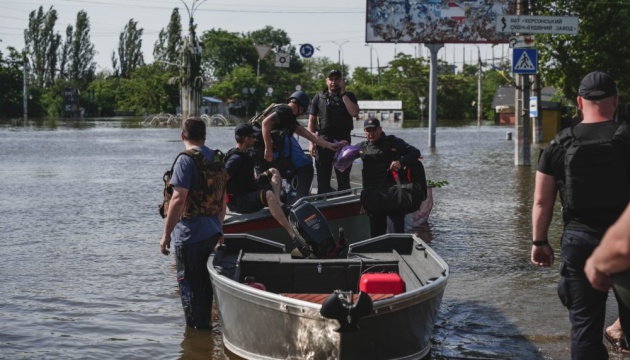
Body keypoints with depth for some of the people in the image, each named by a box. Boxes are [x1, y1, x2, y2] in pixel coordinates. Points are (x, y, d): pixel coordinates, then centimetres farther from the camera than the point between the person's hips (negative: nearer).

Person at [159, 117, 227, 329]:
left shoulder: (186, 160, -13)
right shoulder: (218, 161, 11)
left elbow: (178, 199, -20)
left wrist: (166, 234, -16)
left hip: (190, 234, -7)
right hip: (213, 232, 7)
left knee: (189, 285, 1)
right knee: (205, 283, 16)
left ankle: (194, 330, 2)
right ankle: (205, 326, 24)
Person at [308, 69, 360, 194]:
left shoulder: (348, 96, 9)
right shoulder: (319, 98, 9)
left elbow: (354, 112, -10)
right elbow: (311, 121, 7)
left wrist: (343, 93, -7)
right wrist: (311, 142, -4)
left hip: (343, 140, 0)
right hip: (323, 140, 0)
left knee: (343, 177, 2)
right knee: (323, 178, 4)